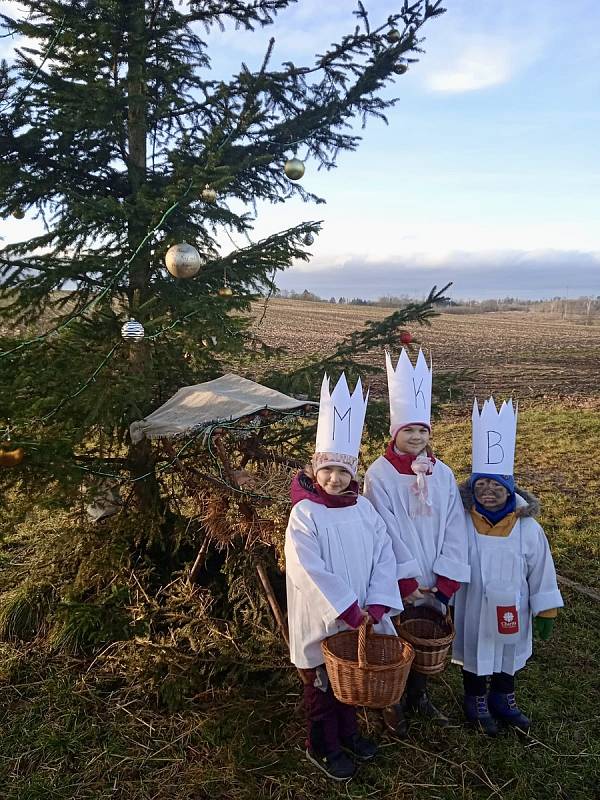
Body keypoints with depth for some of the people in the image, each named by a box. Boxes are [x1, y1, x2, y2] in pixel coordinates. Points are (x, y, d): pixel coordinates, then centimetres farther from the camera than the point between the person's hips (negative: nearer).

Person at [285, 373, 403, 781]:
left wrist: (376, 606, -15)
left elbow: (384, 556, -5)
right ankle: (323, 747, 34)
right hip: (322, 620, -5)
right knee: (323, 684, 13)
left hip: (361, 618, 5)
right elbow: (310, 572, -23)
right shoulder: (304, 514, -18)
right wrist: (349, 610, -22)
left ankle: (348, 731, 46)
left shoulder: (364, 507, -3)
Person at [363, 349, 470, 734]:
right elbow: (387, 533, -15)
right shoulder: (379, 474, -14)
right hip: (397, 583, -3)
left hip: (435, 582, 4)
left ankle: (419, 695, 43)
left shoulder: (443, 474, -3)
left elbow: (454, 529, -5)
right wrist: (406, 583, -16)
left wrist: (446, 582, -11)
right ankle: (395, 704, 36)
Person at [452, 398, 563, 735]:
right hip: (472, 611, -1)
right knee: (475, 655, 18)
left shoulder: (529, 529, -15)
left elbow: (541, 572, -6)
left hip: (511, 611, 2)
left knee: (508, 655, 22)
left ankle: (503, 701, 48)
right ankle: (477, 704, 43)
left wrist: (546, 611, -1)